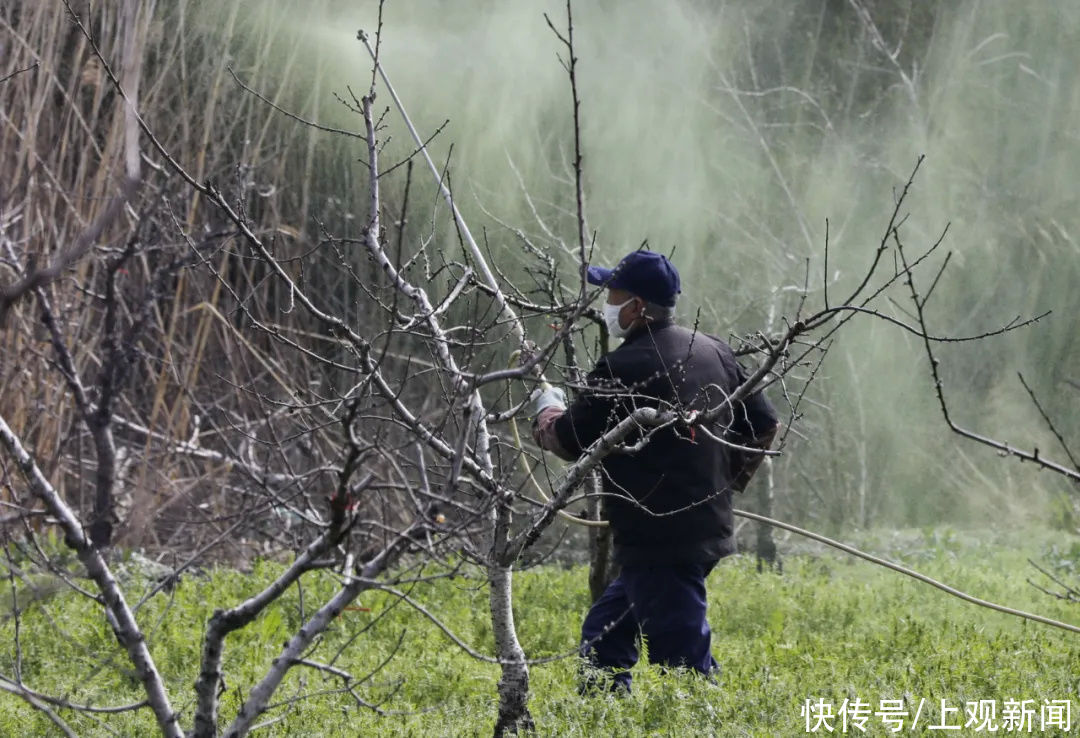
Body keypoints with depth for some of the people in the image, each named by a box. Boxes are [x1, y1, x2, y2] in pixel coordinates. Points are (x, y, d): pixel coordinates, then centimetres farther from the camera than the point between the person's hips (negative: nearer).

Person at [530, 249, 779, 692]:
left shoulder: (621, 370, -15)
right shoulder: (714, 354, 10)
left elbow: (569, 442, -5)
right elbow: (763, 427, 16)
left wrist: (545, 410, 17)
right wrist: (724, 484, 26)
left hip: (657, 542, -9)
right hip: (707, 533, 9)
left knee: (682, 659, -10)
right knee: (605, 632, 20)